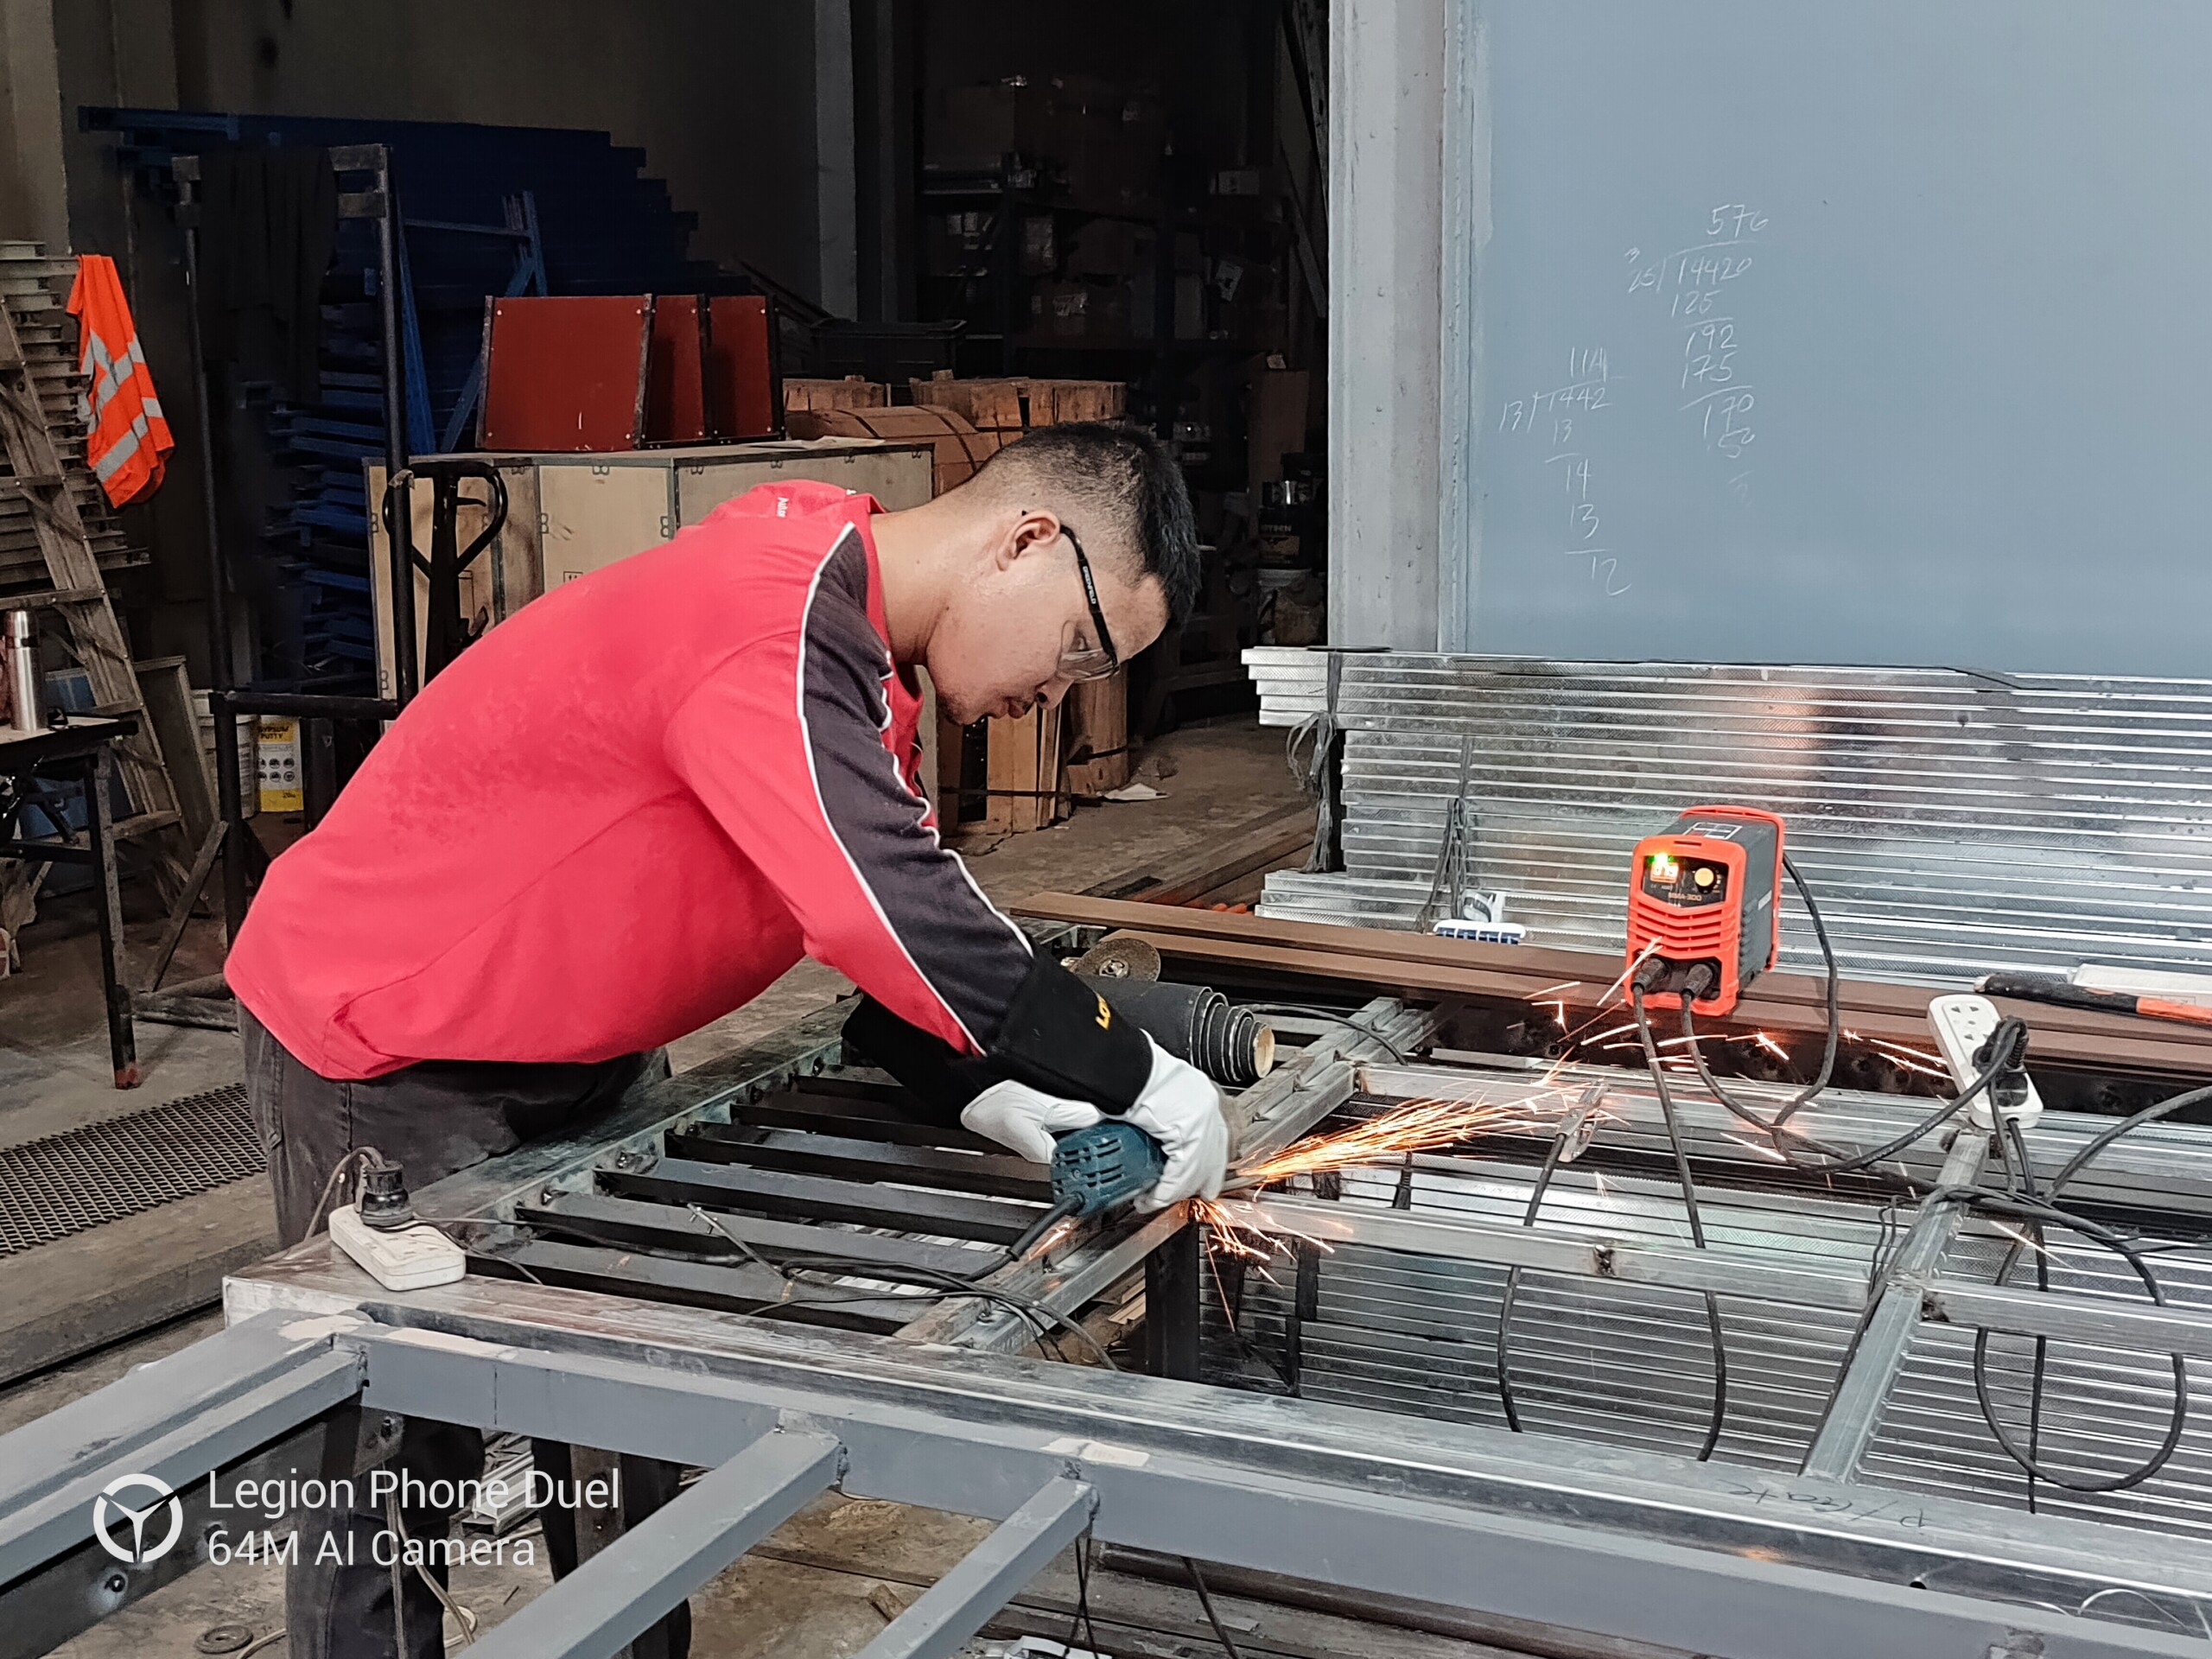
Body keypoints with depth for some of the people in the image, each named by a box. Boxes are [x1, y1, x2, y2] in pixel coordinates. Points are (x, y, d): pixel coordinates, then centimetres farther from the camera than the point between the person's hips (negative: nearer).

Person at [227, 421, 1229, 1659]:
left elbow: (899, 901, 3)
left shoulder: (852, 641, 2)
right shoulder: (772, 626, -30)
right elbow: (890, 910, -38)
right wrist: (1138, 1078, -29)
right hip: (386, 1053, -9)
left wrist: (983, 1084, -14)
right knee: (398, 1458, 3)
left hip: (582, 1058, 9)